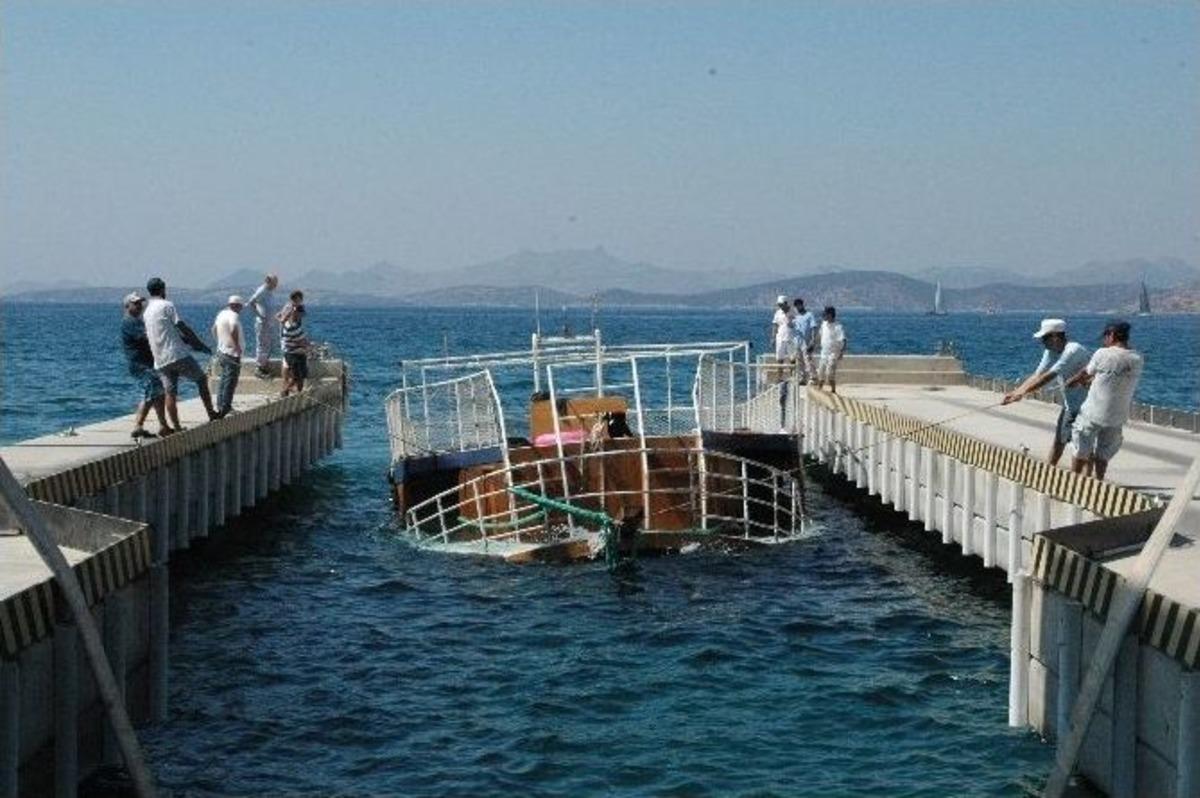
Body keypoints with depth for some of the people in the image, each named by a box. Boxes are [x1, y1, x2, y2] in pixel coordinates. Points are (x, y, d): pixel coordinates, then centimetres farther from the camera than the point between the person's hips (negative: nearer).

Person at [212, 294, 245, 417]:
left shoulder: (222, 314, 8)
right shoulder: (234, 315, -19)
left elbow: (214, 328, 22)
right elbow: (233, 330, -36)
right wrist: (237, 345, -25)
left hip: (221, 351, 9)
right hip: (232, 353, -9)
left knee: (224, 379, 20)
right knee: (230, 381, -4)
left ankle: (220, 405, 26)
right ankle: (225, 407, -3)